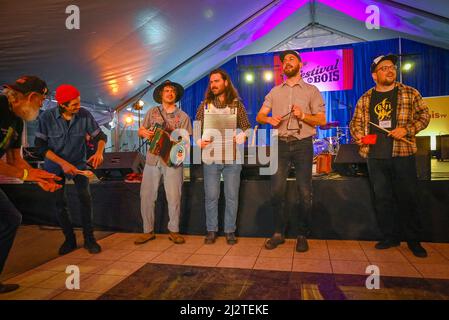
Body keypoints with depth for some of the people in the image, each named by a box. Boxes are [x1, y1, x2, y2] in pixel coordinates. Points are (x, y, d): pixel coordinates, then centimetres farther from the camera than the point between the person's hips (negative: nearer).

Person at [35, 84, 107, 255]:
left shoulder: (84, 115, -17)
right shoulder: (47, 117, -18)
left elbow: (100, 136, -8)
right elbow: (41, 145, -16)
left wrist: (99, 152, -29)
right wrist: (63, 163, -26)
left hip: (78, 162, 0)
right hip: (56, 164, 0)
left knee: (85, 197, -12)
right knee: (60, 202, 2)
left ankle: (89, 238, 1)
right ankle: (69, 239, 18)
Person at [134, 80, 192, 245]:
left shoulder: (183, 116, 7)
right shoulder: (152, 112, 11)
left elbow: (186, 140, 2)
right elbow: (140, 131, 14)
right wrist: (145, 133, -9)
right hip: (152, 158, 2)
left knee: (174, 197, -3)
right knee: (146, 196, 2)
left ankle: (174, 231, 15)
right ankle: (148, 231, 17)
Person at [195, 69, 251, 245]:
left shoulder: (237, 104, 7)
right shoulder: (204, 105, 10)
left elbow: (246, 128, 9)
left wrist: (238, 139, -10)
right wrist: (199, 142, -8)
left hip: (232, 157, -1)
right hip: (210, 157, 1)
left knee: (232, 196, 5)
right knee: (211, 196, 5)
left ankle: (230, 231, 18)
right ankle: (211, 231, 19)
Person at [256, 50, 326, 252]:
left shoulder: (311, 91, 8)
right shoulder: (275, 91, 17)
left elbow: (322, 120, 2)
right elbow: (260, 116, 11)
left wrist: (303, 115, -16)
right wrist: (269, 119, -11)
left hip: (303, 144, -2)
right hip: (280, 144, 2)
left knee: (305, 192, -1)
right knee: (277, 190, 0)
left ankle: (302, 235, 14)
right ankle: (278, 233, 14)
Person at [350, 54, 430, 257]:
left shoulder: (410, 93, 5)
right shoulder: (365, 99, 10)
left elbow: (424, 115, 5)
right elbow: (355, 122, 15)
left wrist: (406, 129, -11)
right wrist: (358, 135, -5)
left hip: (403, 154, -2)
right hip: (375, 156, 2)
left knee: (407, 198, 3)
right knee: (382, 198, 8)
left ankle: (413, 240, 20)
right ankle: (390, 237, 23)